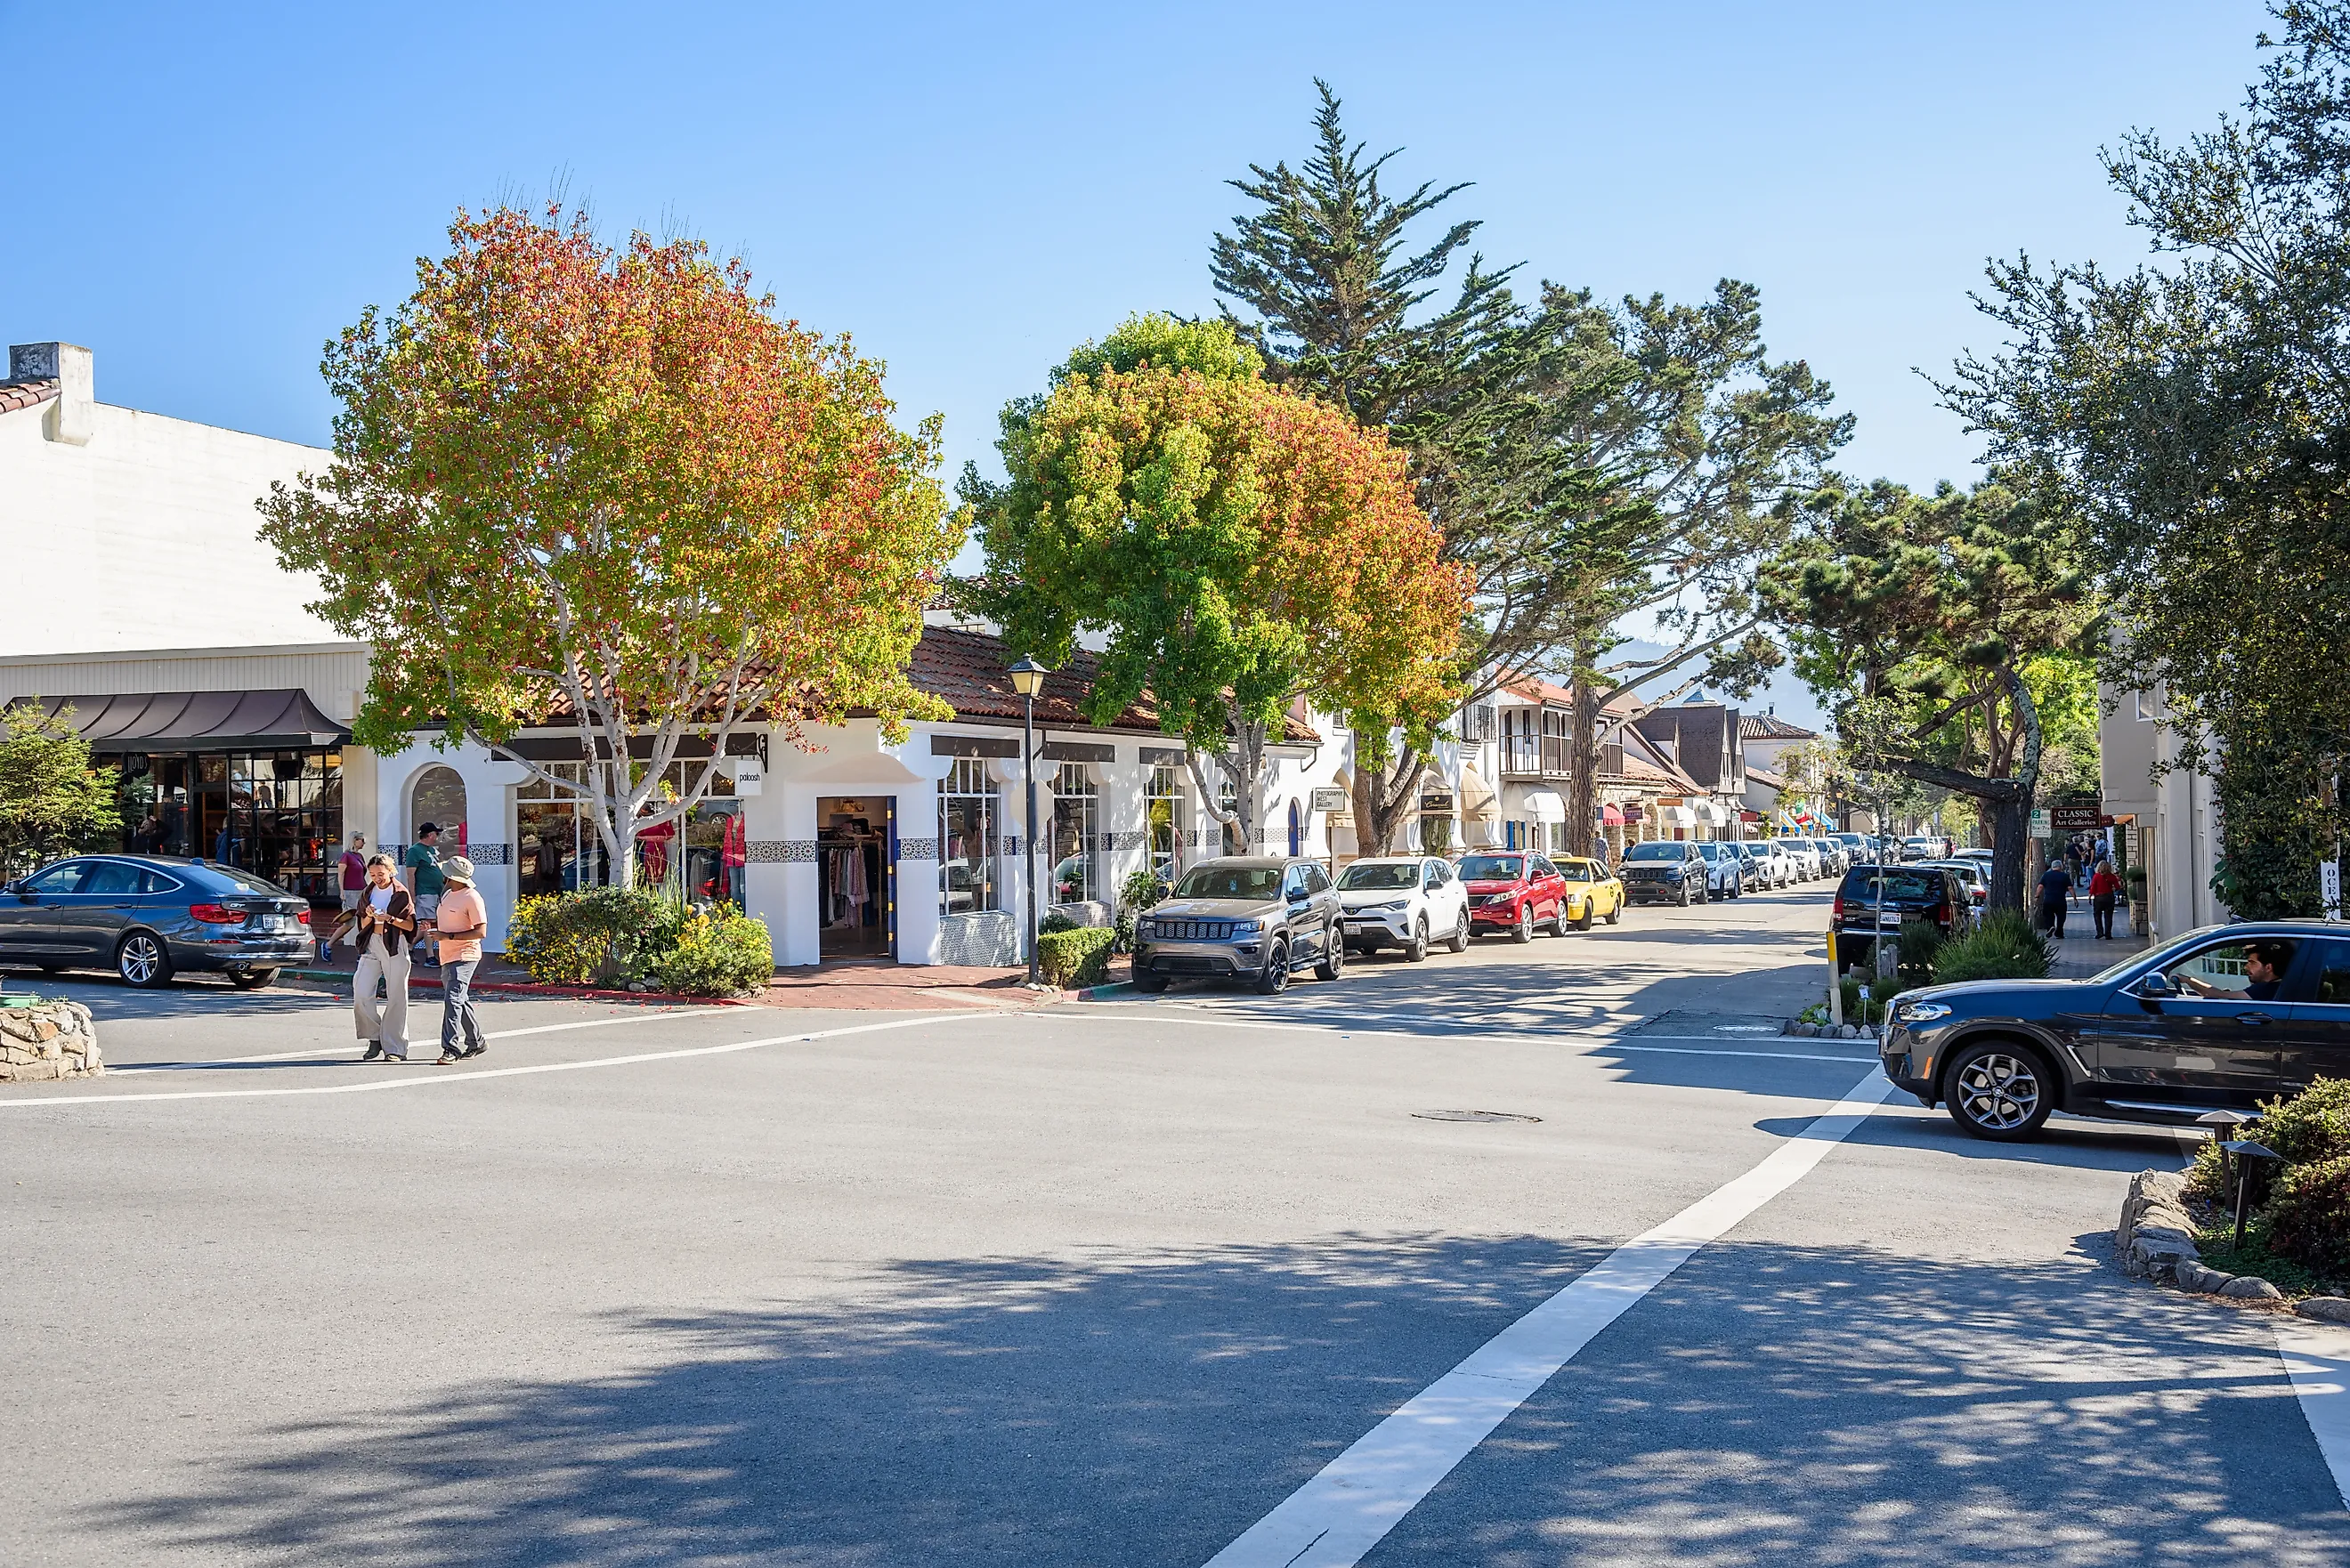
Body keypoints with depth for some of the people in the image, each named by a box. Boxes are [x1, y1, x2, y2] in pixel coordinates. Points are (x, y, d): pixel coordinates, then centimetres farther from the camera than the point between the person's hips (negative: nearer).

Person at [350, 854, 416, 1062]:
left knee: (396, 998, -2)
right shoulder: (368, 893, 12)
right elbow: (361, 925, 15)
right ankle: (375, 1038, 9)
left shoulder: (401, 893, -1)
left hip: (395, 947, -4)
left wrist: (390, 918, -19)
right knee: (361, 994, -8)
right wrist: (369, 916, -6)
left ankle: (394, 1048, 3)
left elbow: (410, 925, -4)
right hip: (372, 946, 4)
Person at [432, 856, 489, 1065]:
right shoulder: (448, 895, 13)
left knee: (453, 1000, -16)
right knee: (461, 1001, 17)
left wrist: (448, 936, -21)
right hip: (447, 957, 10)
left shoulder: (472, 898, -15)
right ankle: (477, 1041, 29)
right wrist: (432, 924, 6)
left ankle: (451, 1049, -17)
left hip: (464, 957, -10)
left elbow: (481, 932, -18)